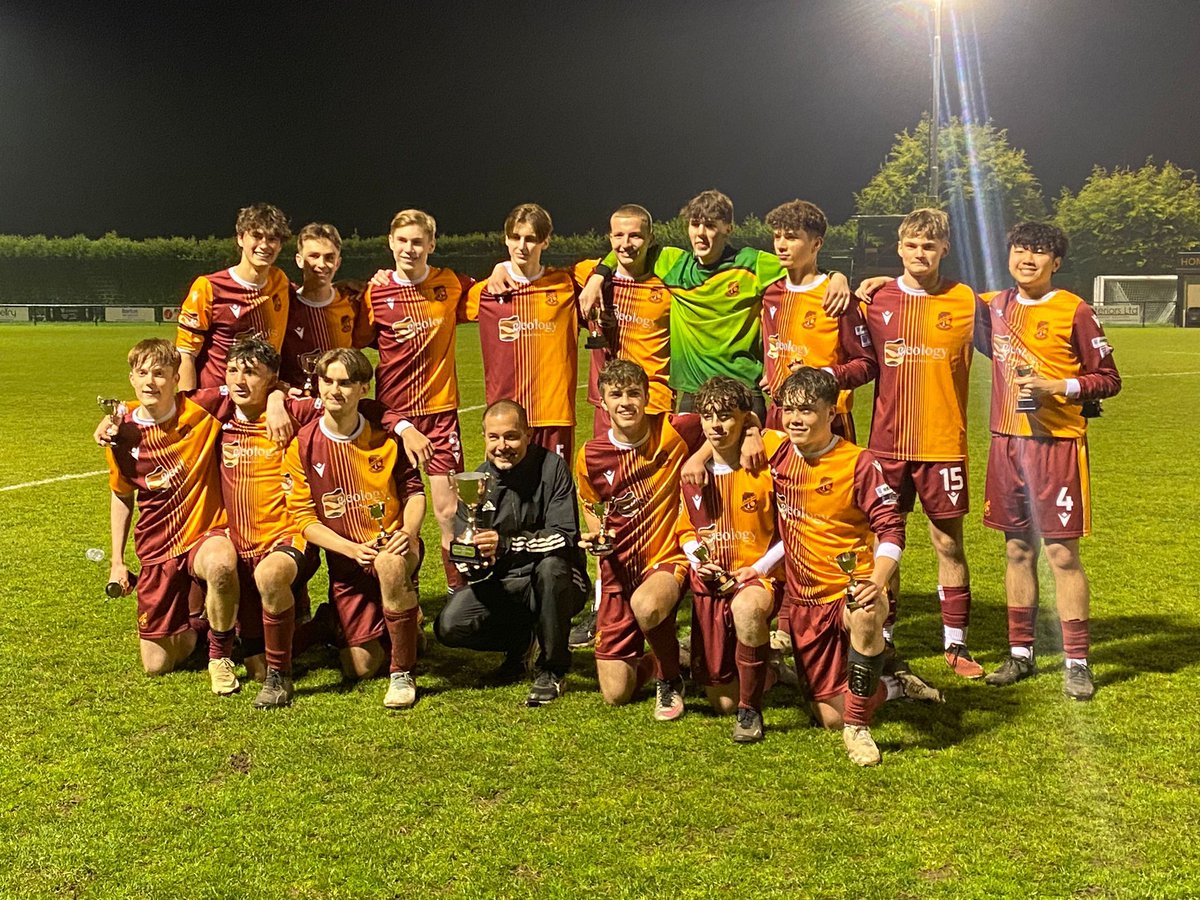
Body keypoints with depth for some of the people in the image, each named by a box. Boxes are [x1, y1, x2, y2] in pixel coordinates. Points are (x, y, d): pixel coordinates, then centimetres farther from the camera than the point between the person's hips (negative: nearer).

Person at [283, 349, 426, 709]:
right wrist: (353, 549, -17)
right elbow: (304, 519, -4)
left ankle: (403, 673, -19)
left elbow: (413, 491, 6)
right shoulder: (302, 446, -4)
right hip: (345, 558, 1)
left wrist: (408, 533, -15)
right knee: (362, 666, -5)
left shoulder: (386, 437, -1)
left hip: (392, 548, -1)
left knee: (391, 564, -40)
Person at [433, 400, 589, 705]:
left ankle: (552, 669, -14)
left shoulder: (552, 468, -12)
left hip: (555, 586, -3)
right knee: (449, 626, -20)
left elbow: (564, 537, -21)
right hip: (500, 584, 3)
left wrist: (506, 545, -35)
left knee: (552, 565, -38)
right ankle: (518, 638, 13)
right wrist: (479, 560, -28)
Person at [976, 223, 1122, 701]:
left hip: (1057, 444, -5)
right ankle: (1021, 653, 20)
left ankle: (1077, 663, 6)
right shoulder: (995, 307, 9)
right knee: (1017, 549, 11)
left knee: (1062, 553, -3)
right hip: (1007, 443, 5)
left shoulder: (1073, 311, -5)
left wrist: (1057, 386, -16)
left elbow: (1109, 379, -2)